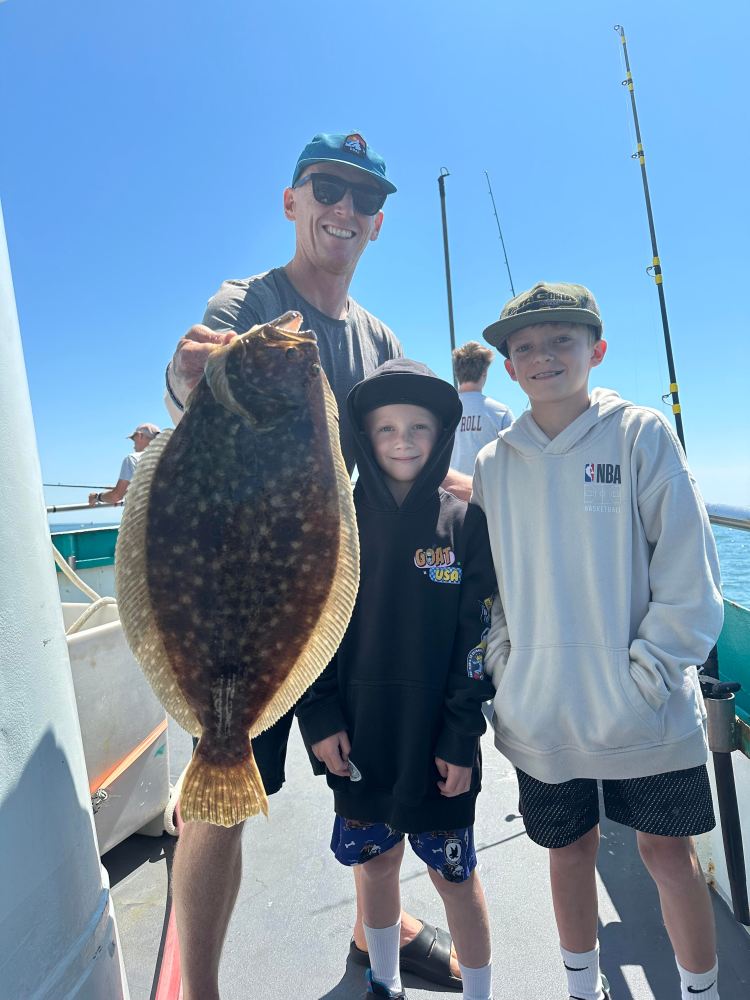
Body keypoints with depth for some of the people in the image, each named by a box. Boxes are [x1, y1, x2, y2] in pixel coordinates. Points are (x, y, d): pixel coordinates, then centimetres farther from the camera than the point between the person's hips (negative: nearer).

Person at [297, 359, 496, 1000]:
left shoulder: (465, 523, -7)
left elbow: (478, 638, -7)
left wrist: (461, 737, -9)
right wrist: (320, 717, -5)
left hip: (438, 739, -2)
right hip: (359, 735, 2)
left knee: (453, 873, 13)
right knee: (374, 863, 20)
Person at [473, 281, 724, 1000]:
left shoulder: (641, 434, -4)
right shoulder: (493, 464, 3)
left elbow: (689, 569, -6)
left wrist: (648, 673, -11)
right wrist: (506, 669, 0)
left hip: (646, 716, -2)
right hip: (541, 716, 3)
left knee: (668, 854, 12)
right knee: (569, 848, 19)